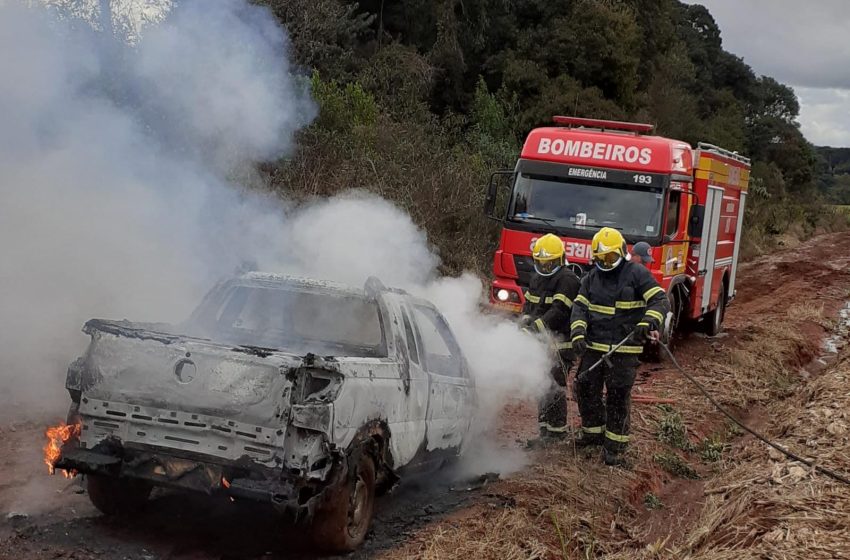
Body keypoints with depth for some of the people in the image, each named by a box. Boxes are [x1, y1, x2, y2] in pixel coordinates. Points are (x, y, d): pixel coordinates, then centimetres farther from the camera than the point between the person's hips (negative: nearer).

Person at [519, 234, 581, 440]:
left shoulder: (567, 279, -12)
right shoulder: (537, 278, 16)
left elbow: (559, 311, -21)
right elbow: (529, 304, 18)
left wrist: (536, 325, -26)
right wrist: (526, 320, -3)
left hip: (559, 342, -8)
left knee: (554, 385, -8)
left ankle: (557, 429, -1)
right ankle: (544, 425, 23)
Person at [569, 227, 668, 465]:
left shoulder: (636, 274, -6)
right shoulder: (591, 278, 10)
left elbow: (659, 300, -12)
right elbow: (580, 307, 3)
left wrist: (648, 323, -30)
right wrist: (578, 334, -14)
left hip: (624, 349, -5)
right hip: (594, 346, 5)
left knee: (618, 397, -2)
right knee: (586, 389, 11)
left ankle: (615, 445, 8)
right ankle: (593, 432, 30)